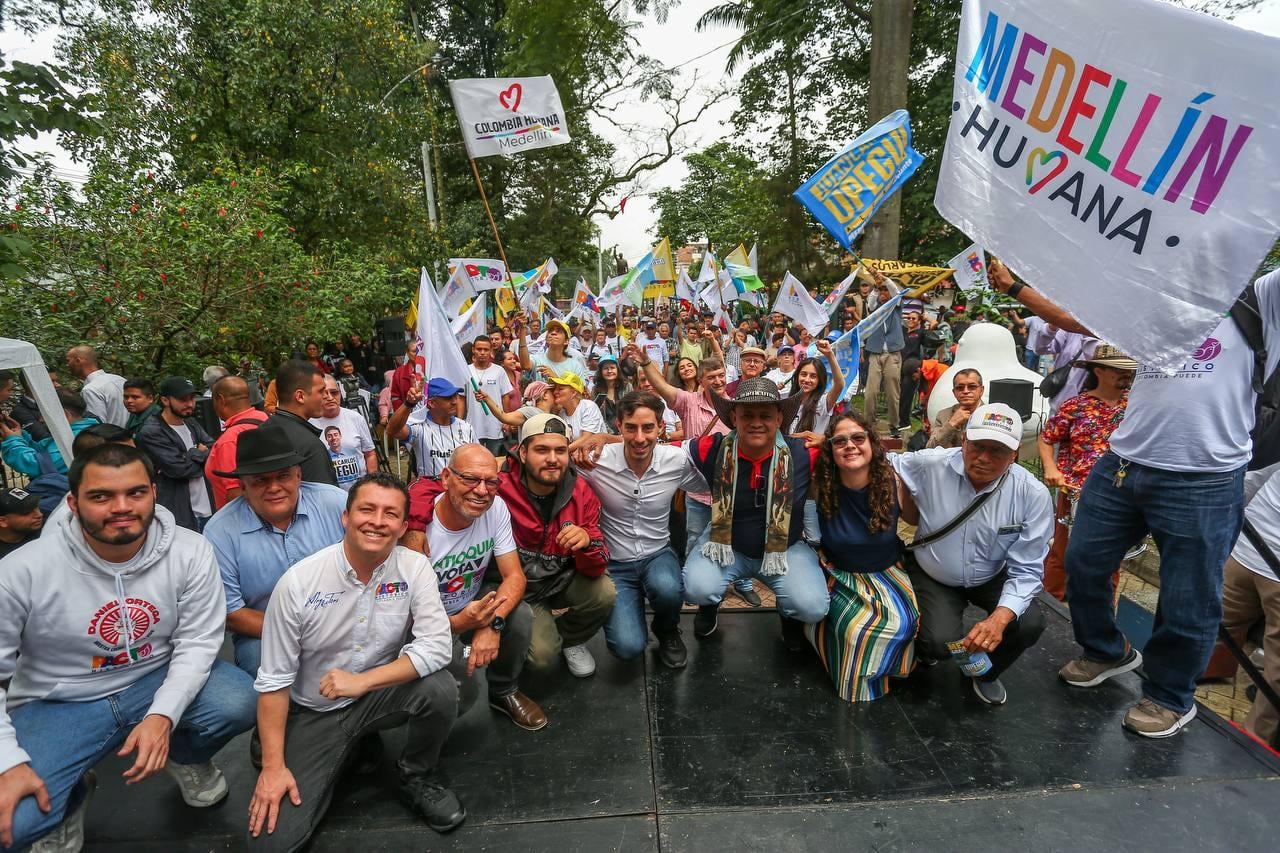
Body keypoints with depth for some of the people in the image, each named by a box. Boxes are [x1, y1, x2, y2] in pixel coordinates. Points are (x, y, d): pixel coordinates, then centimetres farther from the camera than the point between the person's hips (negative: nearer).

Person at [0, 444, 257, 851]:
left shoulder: (190, 552, -17)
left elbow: (197, 642, -13)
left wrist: (163, 715, -27)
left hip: (159, 680, 1)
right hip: (60, 704, 0)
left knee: (238, 704, -26)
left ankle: (184, 757, 13)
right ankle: (71, 795, 18)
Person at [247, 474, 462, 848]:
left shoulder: (415, 568, -15)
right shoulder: (298, 581, -18)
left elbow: (437, 646, -23)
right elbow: (274, 680, -11)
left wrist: (362, 681, -28)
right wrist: (273, 766, -12)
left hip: (381, 694, 1)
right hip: (314, 713, 0)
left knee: (440, 688, -29)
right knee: (273, 839, -11)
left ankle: (418, 777, 2)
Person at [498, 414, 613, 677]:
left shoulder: (581, 494, -14)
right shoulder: (500, 487, -25)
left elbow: (595, 570, -14)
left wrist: (587, 542, -36)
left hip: (562, 580, 3)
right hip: (518, 587, -3)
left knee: (604, 593, -24)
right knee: (543, 655, -23)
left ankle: (569, 639, 10)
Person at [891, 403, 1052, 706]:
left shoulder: (1033, 495, -20)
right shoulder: (930, 465, -23)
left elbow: (1026, 569, -18)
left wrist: (1000, 618, -33)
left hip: (991, 578, 2)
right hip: (933, 576, -2)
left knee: (1030, 623, -24)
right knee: (941, 643, -25)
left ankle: (985, 673, 12)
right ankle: (926, 647, 18)